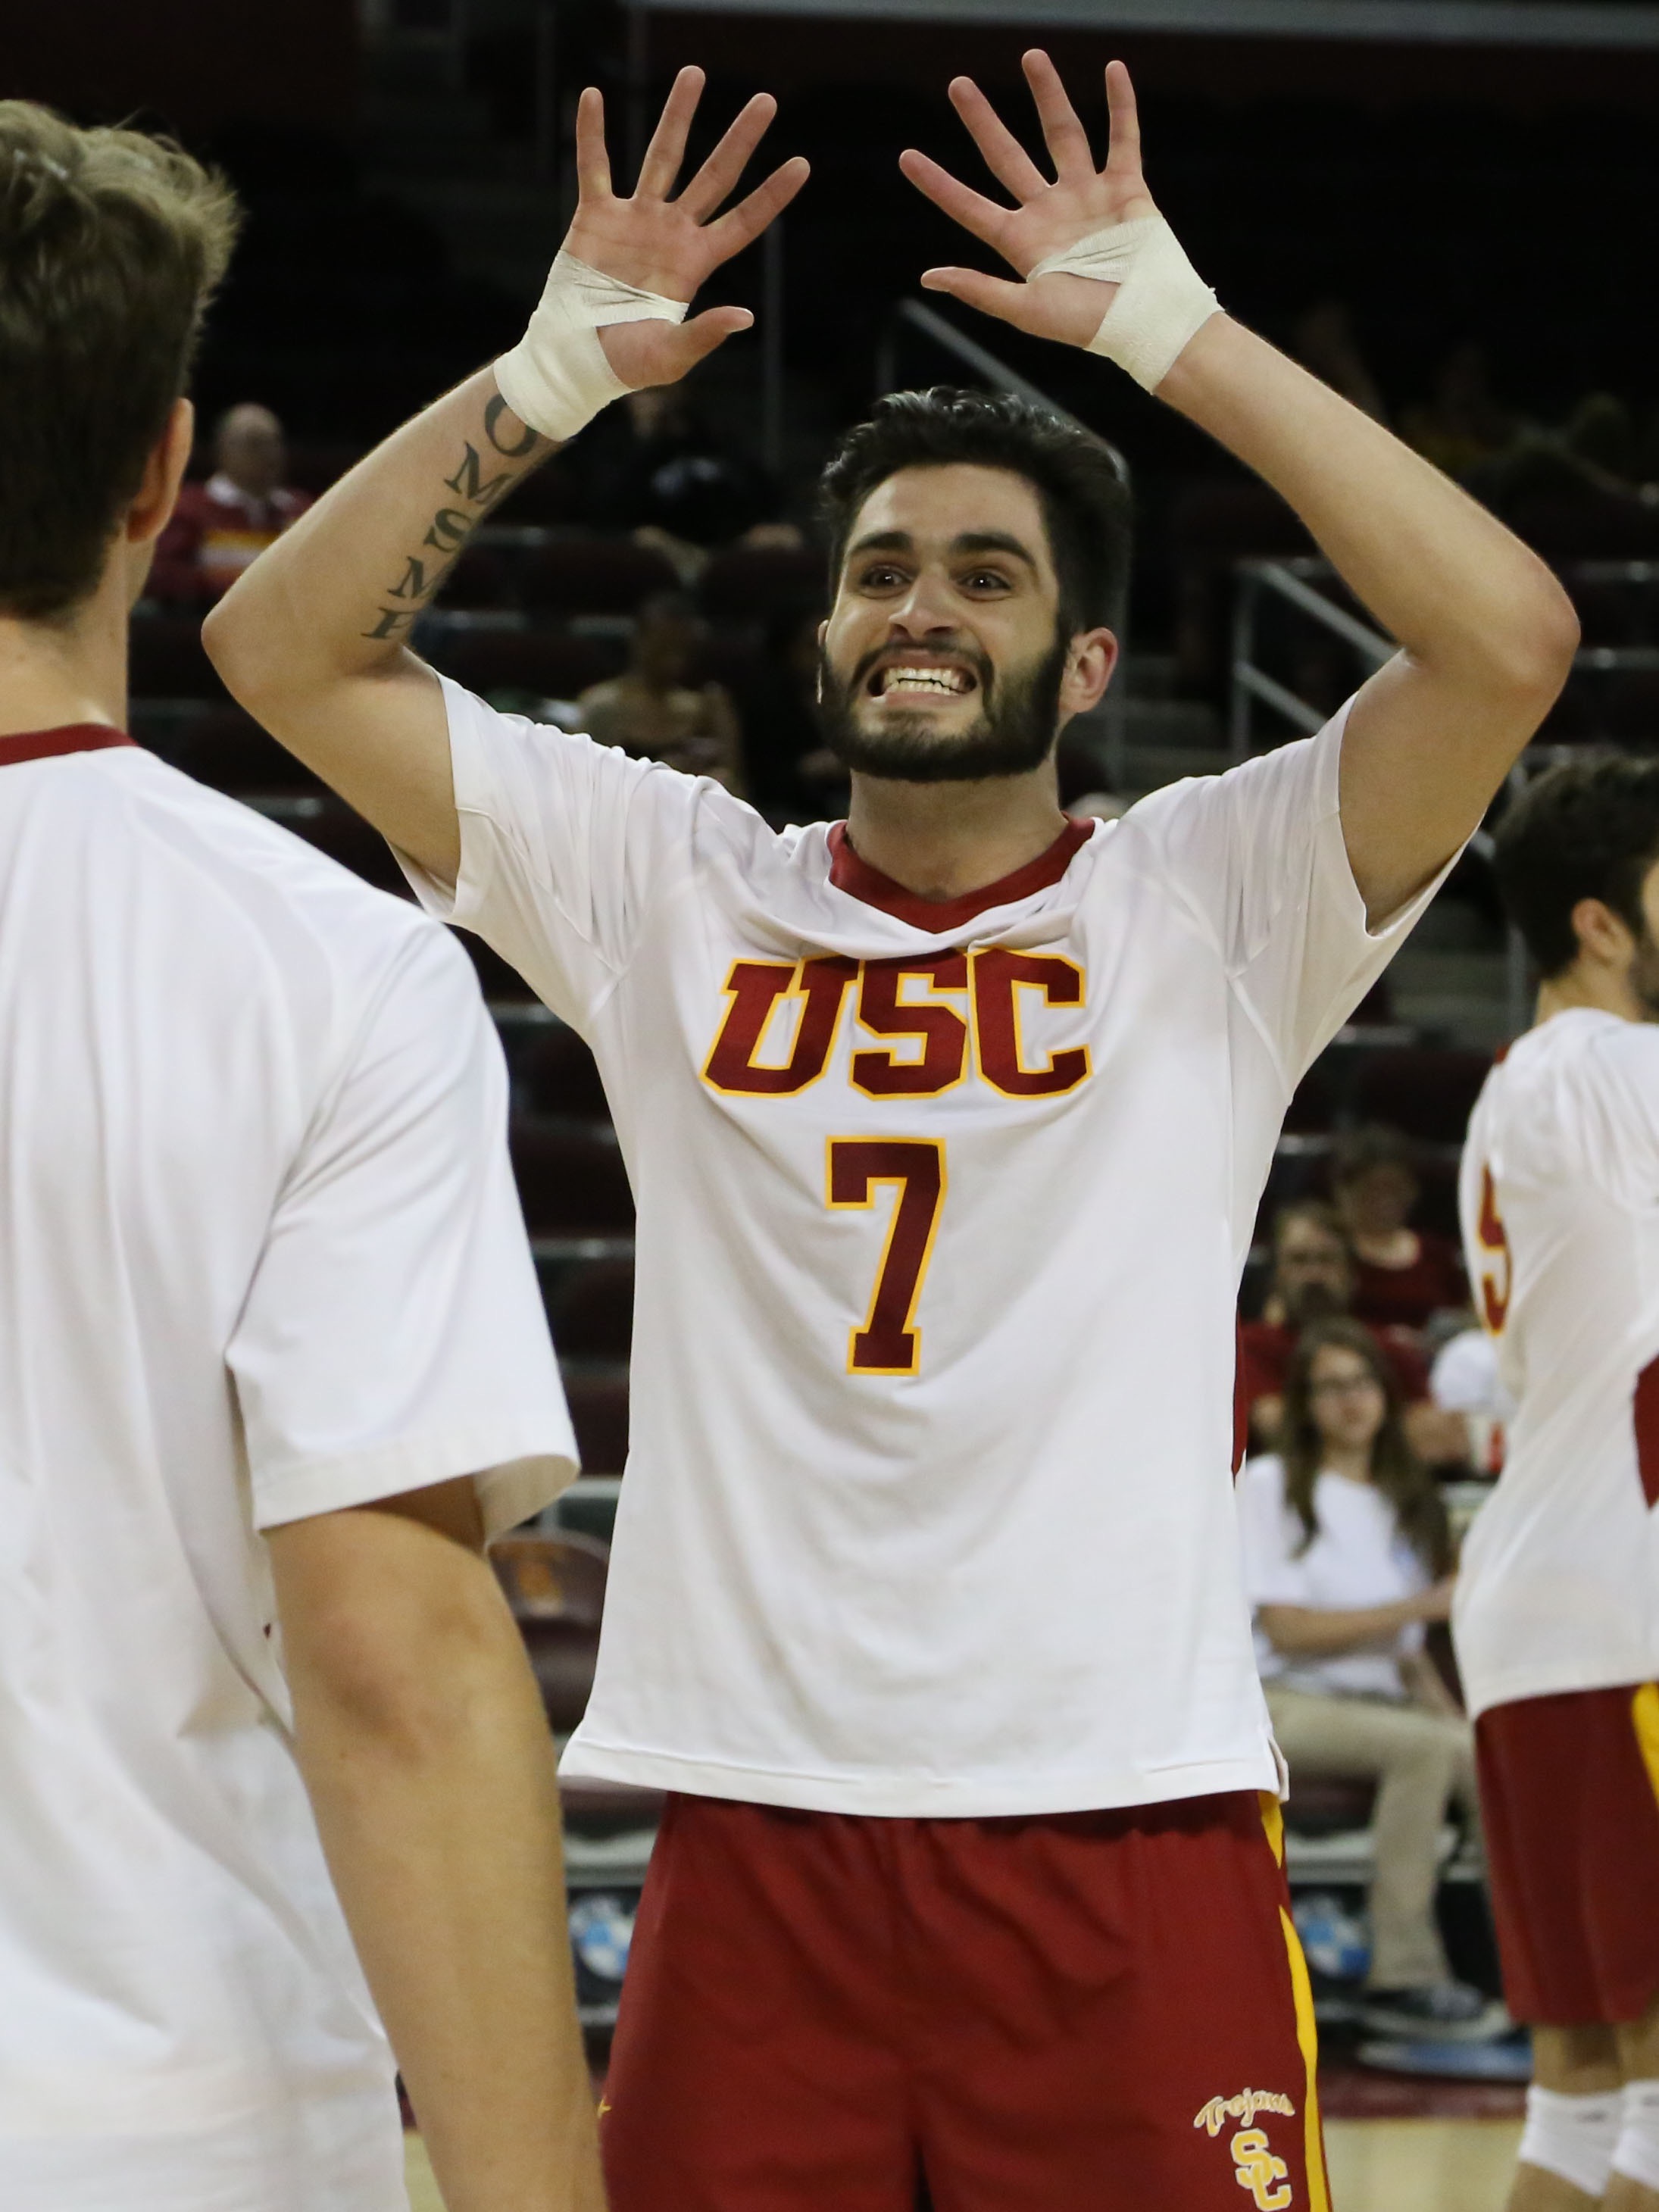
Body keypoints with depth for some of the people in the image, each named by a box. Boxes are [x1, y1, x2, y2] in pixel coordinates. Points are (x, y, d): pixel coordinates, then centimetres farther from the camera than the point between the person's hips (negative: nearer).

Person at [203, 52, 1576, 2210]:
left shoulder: (1205, 900, 2)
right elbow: (288, 646, 6)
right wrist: (562, 362, -2)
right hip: (756, 1826, 2)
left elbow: (1509, 637, -12)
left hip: (1124, 1816, -2)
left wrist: (1175, 332, -10)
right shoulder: (674, 893, 9)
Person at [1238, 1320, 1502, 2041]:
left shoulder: (1403, 1502, 20)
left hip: (1379, 1703, 5)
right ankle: (1402, 1979, -33)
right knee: (1428, 1747, -34)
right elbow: (1286, 1629, -9)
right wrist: (1420, 1605, -11)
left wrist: (1446, 1707, -3)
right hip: (1287, 1705, -5)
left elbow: (1406, 1651, 17)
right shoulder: (1271, 1484, 2)